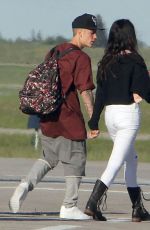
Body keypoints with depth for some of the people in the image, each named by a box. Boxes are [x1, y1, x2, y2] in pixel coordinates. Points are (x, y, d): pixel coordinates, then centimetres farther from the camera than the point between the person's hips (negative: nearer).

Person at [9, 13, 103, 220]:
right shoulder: (81, 58, -12)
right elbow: (85, 90, -18)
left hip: (47, 116, 7)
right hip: (69, 117, -7)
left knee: (49, 157, 20)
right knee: (76, 160, 6)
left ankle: (27, 184, -3)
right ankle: (69, 207, 8)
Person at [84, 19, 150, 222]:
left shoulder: (106, 62, 6)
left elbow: (99, 93, 7)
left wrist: (94, 123, 10)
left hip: (110, 114, 6)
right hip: (129, 114, -6)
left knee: (131, 160, 19)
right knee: (116, 162, -10)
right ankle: (93, 203, -25)